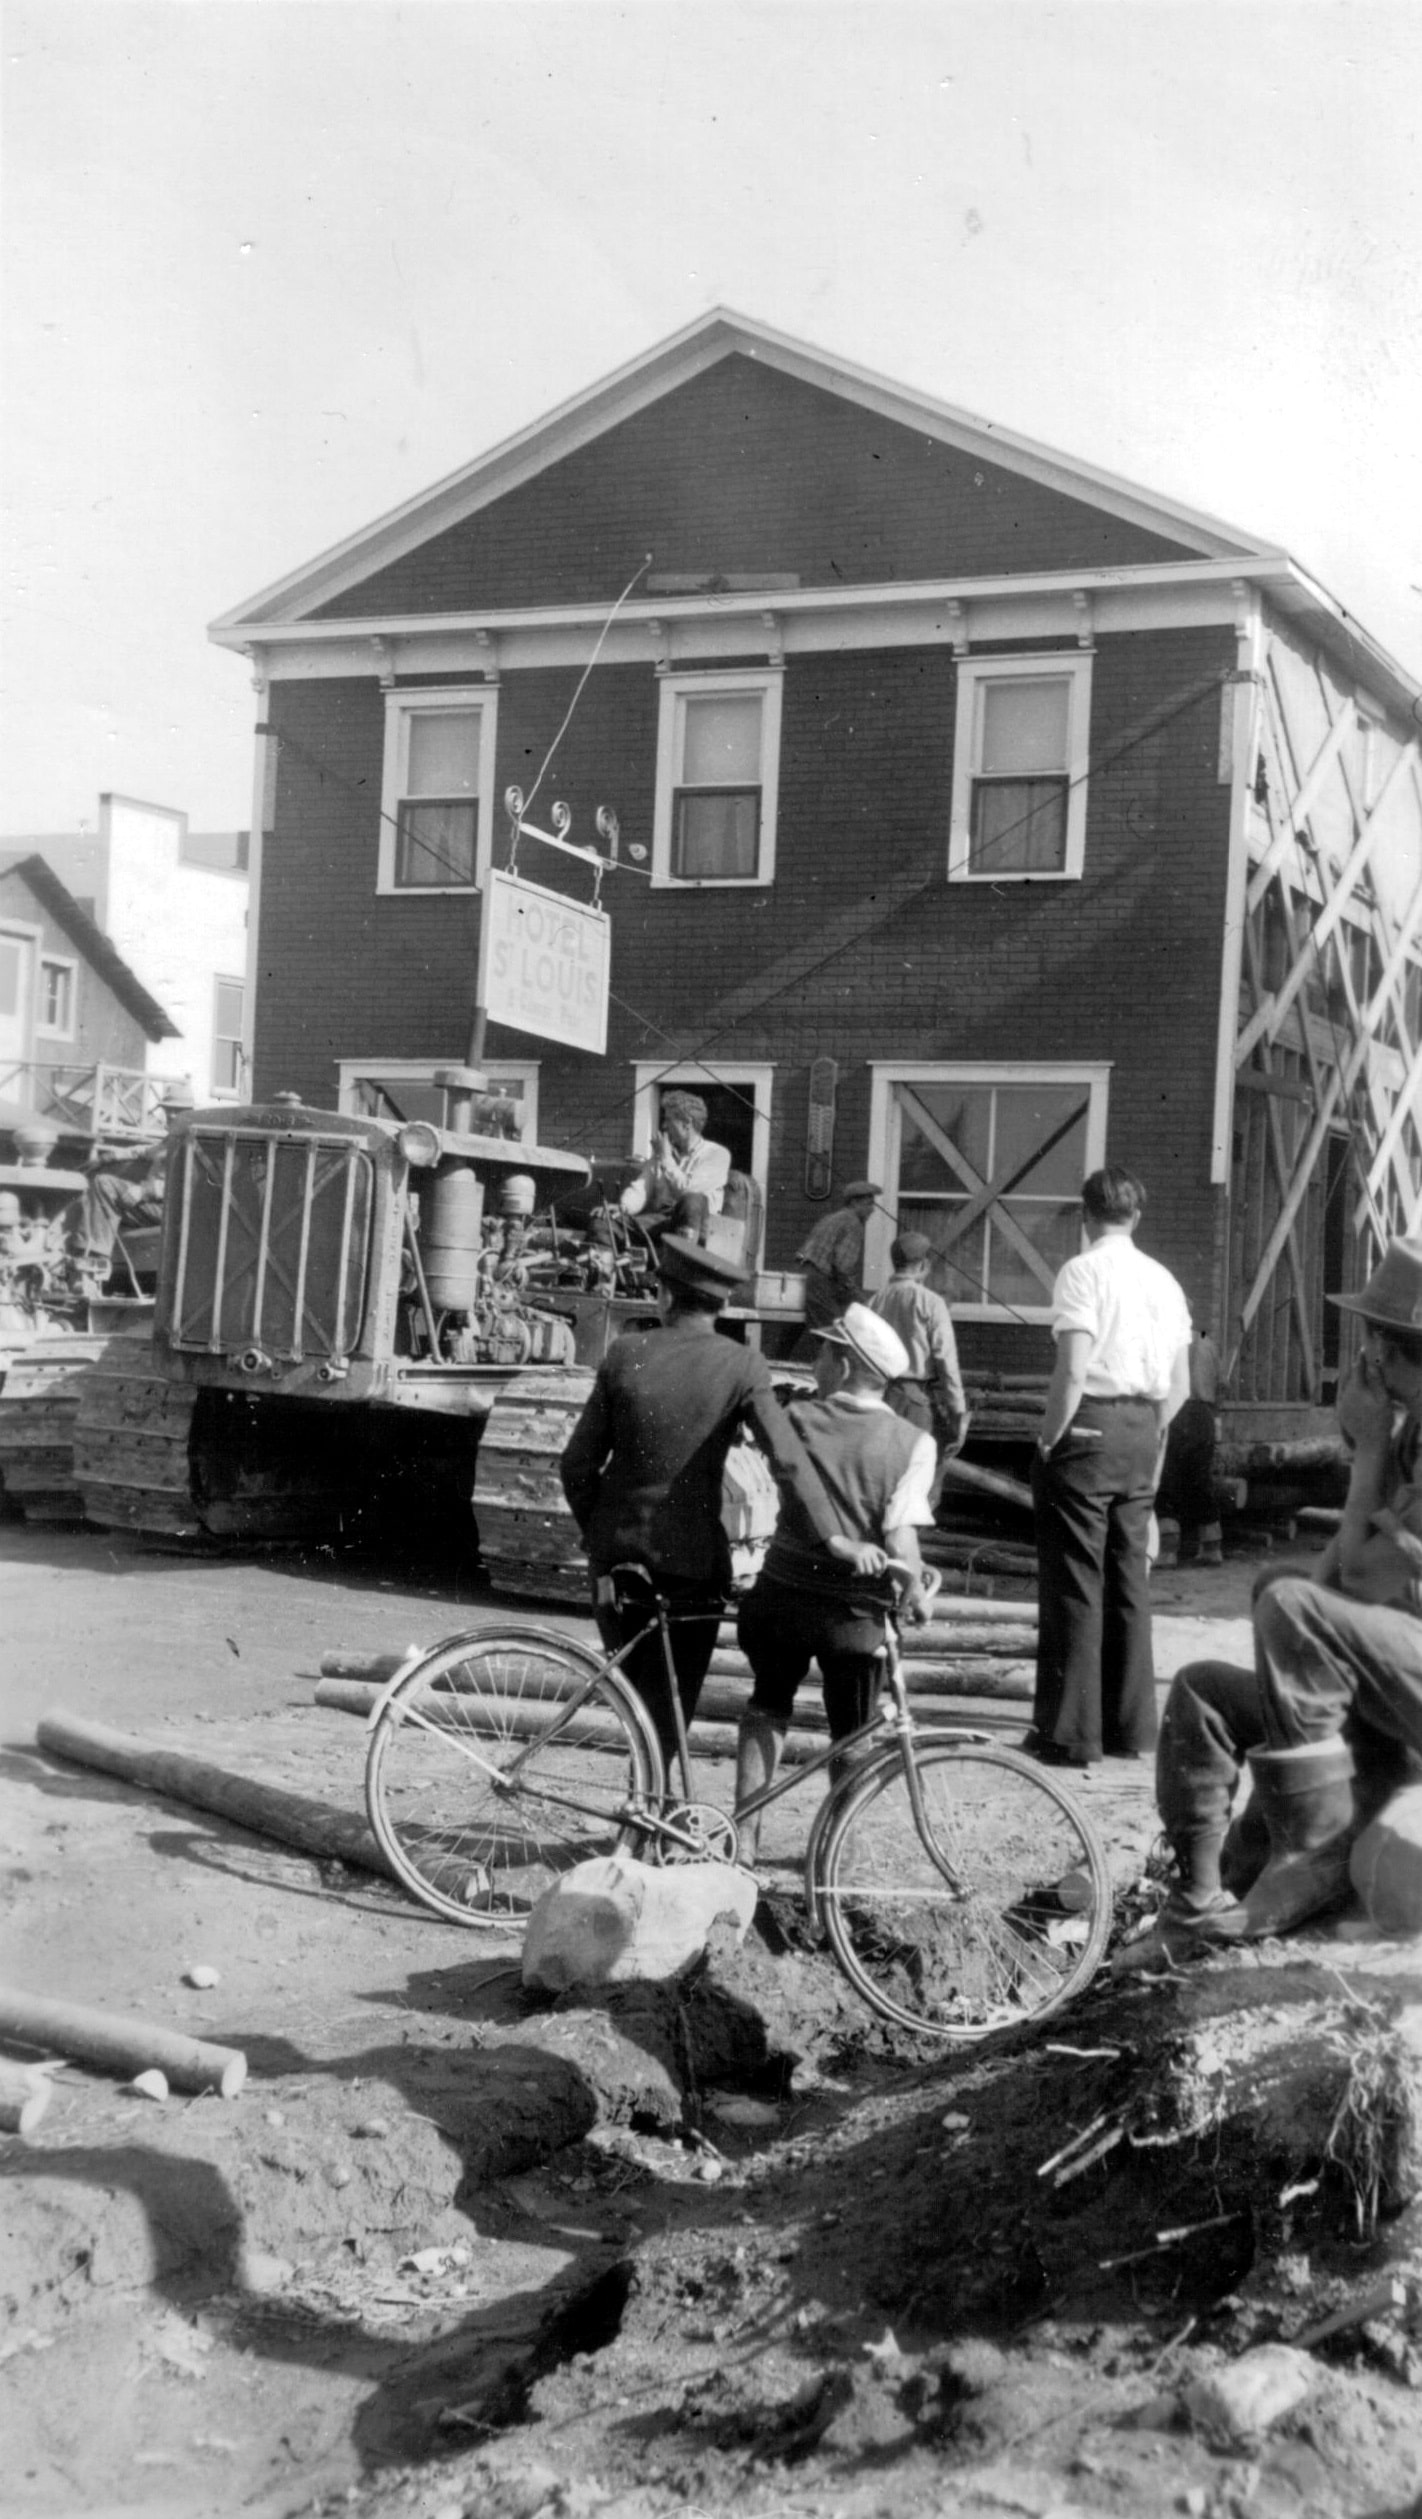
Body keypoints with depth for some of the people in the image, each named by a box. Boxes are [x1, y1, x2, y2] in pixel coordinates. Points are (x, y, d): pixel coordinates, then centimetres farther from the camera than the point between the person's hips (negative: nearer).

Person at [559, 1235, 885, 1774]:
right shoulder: (742, 1366, -8)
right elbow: (788, 1459, -19)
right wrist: (835, 1536, -21)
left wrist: (597, 1535, 12)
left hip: (620, 1548, 2)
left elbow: (577, 1462, -1)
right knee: (672, 1701, 12)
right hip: (693, 1557, -2)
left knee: (636, 1686, 19)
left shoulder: (625, 1354, -3)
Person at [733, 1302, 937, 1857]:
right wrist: (916, 1594, -4)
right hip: (856, 1610, -1)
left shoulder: (797, 1419, -8)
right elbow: (900, 1535, -17)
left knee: (767, 1705, 24)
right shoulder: (912, 1442, -10)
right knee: (849, 1733, 18)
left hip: (781, 1595, 1)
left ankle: (745, 1835, 20)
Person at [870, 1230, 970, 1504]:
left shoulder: (876, 1300, 4)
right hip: (920, 1400, -5)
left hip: (881, 1397, 5)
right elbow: (946, 1361, -11)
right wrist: (959, 1414, -7)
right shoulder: (929, 1302, -8)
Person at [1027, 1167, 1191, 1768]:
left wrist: (1049, 1439, -9)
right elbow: (1178, 1387, 12)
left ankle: (1071, 1734, 0)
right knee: (1128, 1577, 13)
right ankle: (1130, 1726, 19)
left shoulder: (1083, 1271, -9)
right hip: (1143, 1430, 7)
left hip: (1090, 1425, -6)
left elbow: (1073, 1371, -19)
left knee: (1075, 1583, -2)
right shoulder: (1163, 1280, 11)